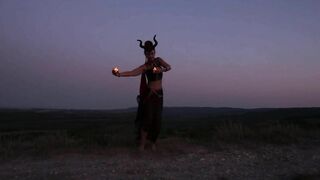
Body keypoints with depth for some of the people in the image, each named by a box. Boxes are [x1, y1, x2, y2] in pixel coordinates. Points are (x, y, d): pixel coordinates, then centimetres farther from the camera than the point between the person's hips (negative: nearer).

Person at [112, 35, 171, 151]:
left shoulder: (158, 60, 5)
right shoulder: (144, 67, -7)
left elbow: (169, 67, -11)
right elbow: (132, 73, -23)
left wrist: (162, 69, -33)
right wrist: (119, 74, -40)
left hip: (159, 94, 3)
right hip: (149, 94, -3)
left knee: (157, 120, 4)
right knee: (147, 118, -10)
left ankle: (153, 142, 16)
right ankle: (142, 144, -3)